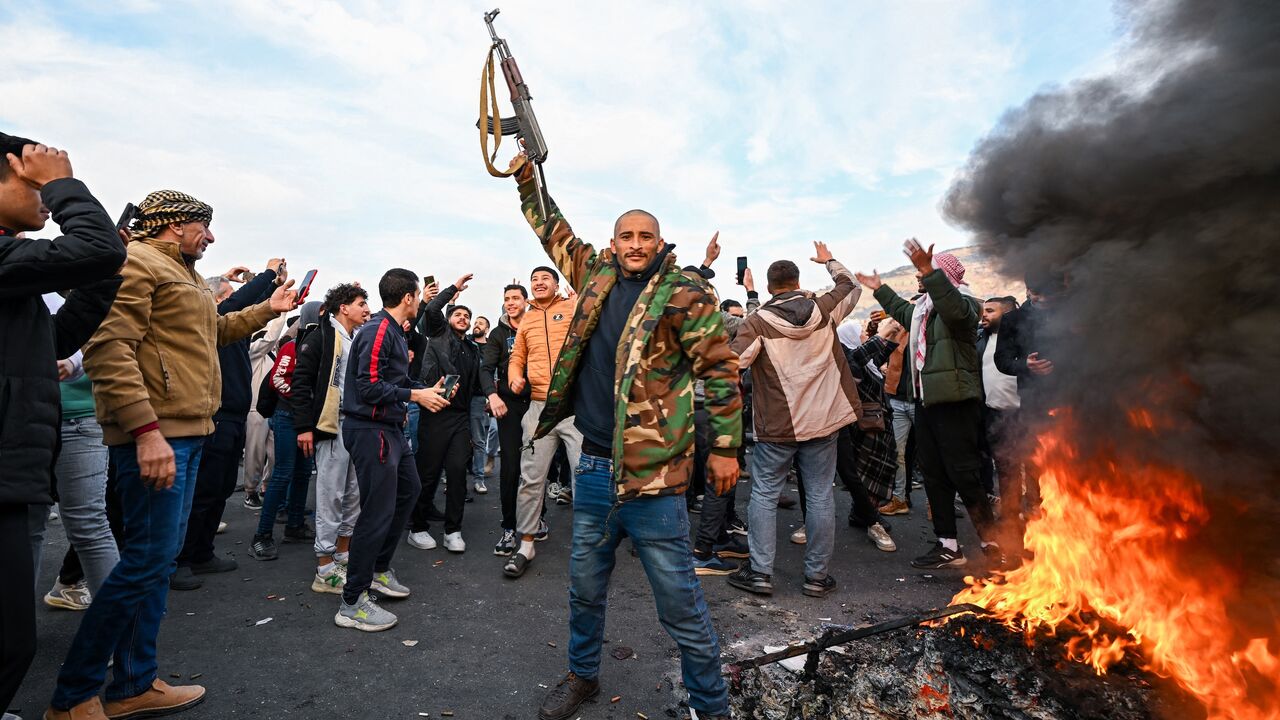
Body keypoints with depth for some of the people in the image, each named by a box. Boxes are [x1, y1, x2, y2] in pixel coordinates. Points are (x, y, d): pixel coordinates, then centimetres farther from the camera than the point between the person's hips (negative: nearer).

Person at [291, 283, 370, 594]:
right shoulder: (322, 337, -7)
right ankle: (325, 571, 8)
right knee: (331, 495, -2)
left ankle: (343, 556, 27)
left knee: (354, 494, 13)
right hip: (332, 426, -7)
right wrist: (304, 426, -15)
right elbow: (301, 381, -11)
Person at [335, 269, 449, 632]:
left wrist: (427, 390, 6)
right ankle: (352, 603, 4)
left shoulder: (394, 331, 13)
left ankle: (379, 570, 35)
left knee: (408, 489, 22)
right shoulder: (377, 330, -17)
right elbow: (369, 386, -23)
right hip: (371, 429, -11)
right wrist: (415, 395, -17)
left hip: (390, 428, 11)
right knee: (378, 512, -7)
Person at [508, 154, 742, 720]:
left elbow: (720, 369, -6)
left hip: (652, 472, -5)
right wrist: (527, 179, 19)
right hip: (593, 465, 6)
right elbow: (553, 231, 24)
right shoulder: (596, 274, 8)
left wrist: (725, 446, -6)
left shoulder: (684, 294, -8)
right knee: (585, 587, 21)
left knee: (680, 604, 4)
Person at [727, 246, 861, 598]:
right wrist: (829, 261, 35)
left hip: (776, 426, -3)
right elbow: (851, 286, 20)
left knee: (764, 496, 8)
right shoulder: (824, 309, 0)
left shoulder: (758, 322, -11)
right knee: (820, 496, 9)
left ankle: (760, 572, 11)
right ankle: (817, 575, 17)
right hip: (821, 422, 3)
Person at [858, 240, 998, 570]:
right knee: (934, 477, 12)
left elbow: (955, 311, -35)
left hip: (954, 403, -10)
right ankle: (948, 546, 21)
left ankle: (992, 545, 10)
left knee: (963, 475, -6)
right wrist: (879, 289, 47)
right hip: (926, 402, 10)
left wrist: (928, 270, -44)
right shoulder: (924, 308, 18)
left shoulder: (962, 301, -10)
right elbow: (903, 311, 41)